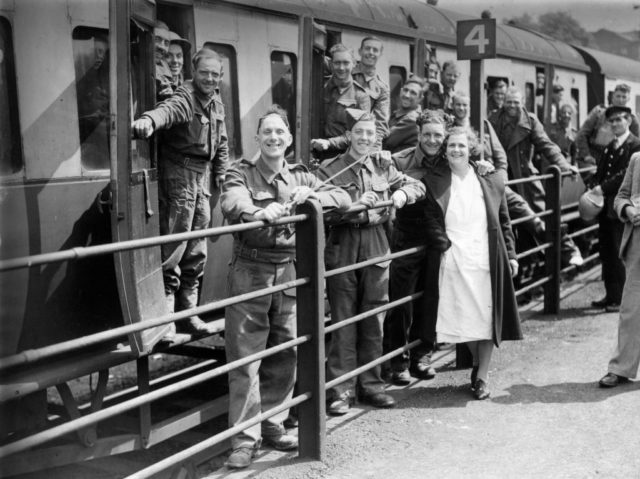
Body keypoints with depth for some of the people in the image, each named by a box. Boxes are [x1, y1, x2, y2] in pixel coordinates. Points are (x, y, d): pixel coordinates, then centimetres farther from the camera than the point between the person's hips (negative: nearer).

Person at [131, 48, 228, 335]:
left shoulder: (217, 103, 12)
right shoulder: (186, 97, -15)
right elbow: (169, 109, -38)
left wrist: (221, 173, 16)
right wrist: (150, 120, -59)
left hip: (203, 175, 8)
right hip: (179, 172, -8)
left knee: (196, 252, 12)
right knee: (173, 245, -10)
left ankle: (187, 313, 22)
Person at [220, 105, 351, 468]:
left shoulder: (301, 177, 13)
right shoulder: (241, 174, 1)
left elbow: (344, 199, 9)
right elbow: (234, 204, -20)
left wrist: (312, 196, -10)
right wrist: (259, 213, -43)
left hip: (290, 273, 4)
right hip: (250, 272, -4)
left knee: (285, 356, 9)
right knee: (244, 358, -3)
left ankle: (272, 424, 25)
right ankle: (244, 438, 3)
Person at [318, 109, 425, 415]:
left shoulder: (384, 169, 11)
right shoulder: (330, 170, -1)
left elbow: (417, 185, 18)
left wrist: (402, 194, -3)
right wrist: (355, 205, -23)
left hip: (376, 248, 4)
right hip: (342, 248, -4)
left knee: (374, 321, 9)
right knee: (343, 321, 0)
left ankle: (370, 384, 20)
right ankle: (340, 390, 7)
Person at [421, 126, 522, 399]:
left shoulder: (491, 182, 10)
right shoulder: (434, 183, 5)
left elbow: (504, 222, 13)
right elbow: (432, 222, 3)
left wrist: (511, 254, 8)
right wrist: (444, 244, -11)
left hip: (486, 260, 1)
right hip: (452, 261, -1)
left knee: (486, 318, 0)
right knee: (463, 318, 2)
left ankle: (481, 377, 12)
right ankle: (478, 364, 27)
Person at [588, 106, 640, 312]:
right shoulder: (609, 147, 18)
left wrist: (604, 188, -20)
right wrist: (593, 187, -3)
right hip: (606, 208, 8)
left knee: (619, 255, -3)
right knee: (606, 253, 11)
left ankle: (620, 299, 4)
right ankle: (610, 295, 19)